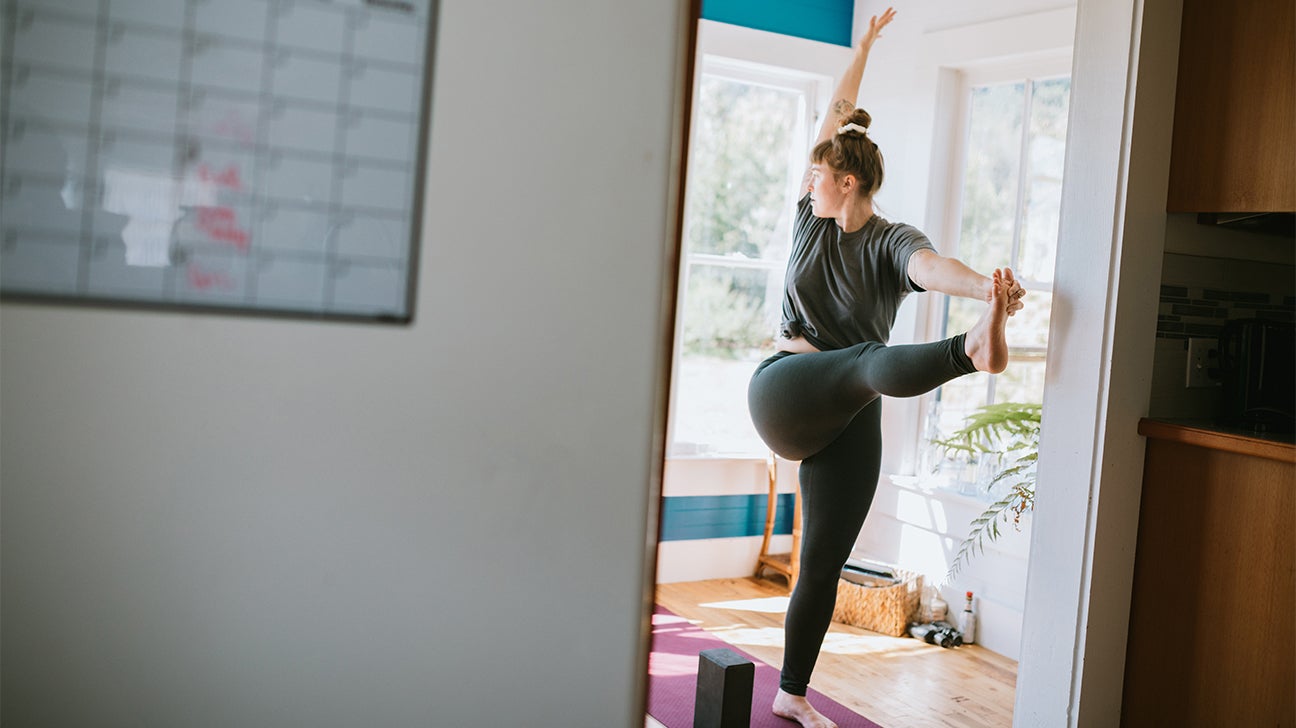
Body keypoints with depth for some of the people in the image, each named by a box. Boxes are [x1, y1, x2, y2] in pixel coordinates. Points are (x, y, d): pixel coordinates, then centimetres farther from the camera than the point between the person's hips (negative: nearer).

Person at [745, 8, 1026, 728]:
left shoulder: (891, 242, -1)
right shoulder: (811, 218, 7)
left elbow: (931, 266, -27)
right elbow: (837, 114, 12)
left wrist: (985, 285, -48)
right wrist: (864, 45, 12)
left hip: (849, 426, 1)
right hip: (785, 392, 0)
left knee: (823, 566, 3)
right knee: (873, 362, -34)